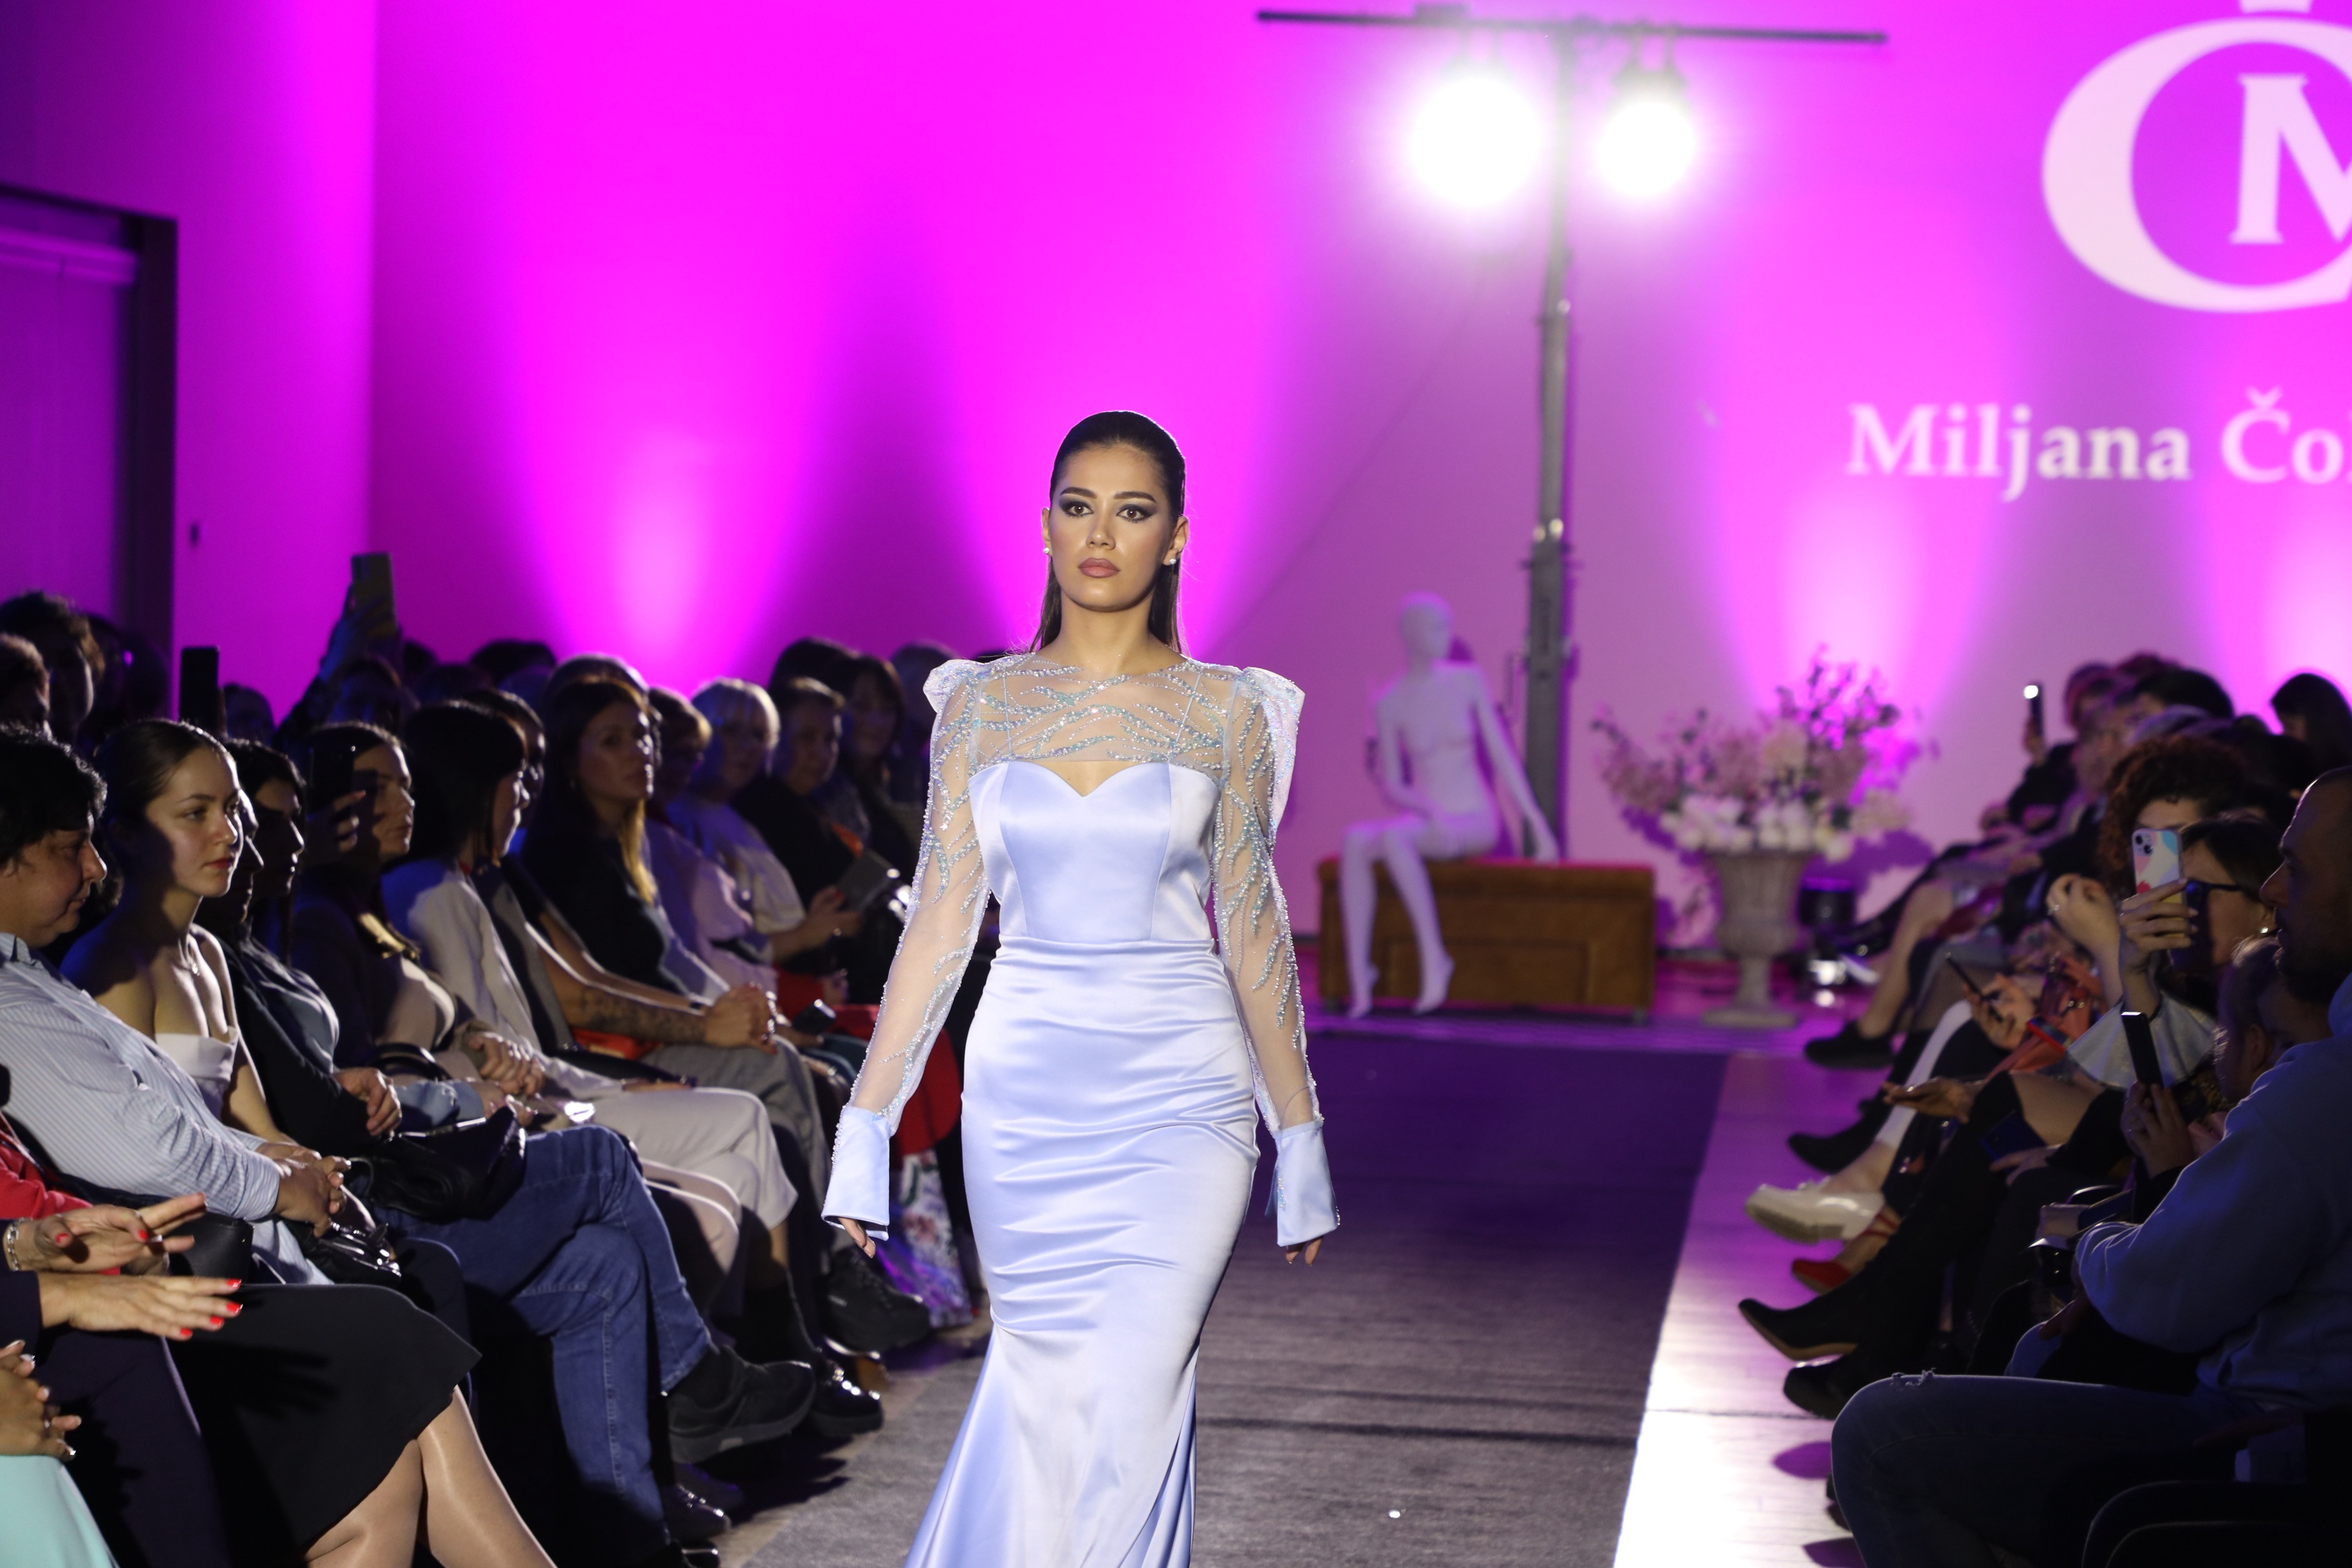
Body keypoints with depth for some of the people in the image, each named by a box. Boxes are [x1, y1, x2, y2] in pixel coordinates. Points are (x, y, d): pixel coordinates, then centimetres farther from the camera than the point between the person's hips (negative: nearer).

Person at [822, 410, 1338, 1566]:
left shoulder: (1223, 712, 1)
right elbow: (940, 920, 5)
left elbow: (1252, 929, 4)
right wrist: (864, 1126, 1)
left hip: (1179, 1096, -2)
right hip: (1023, 1092, 2)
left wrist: (1300, 1143, 4)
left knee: (1126, 1415, -12)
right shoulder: (982, 706, 5)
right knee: (1043, 1399, 8)